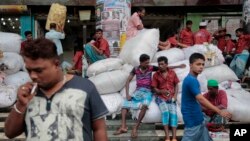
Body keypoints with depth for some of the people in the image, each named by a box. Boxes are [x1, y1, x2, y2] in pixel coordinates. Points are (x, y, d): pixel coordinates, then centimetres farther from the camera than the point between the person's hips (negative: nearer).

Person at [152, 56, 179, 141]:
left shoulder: (172, 73, 6)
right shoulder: (156, 75, 2)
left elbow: (176, 85, 12)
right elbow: (154, 88, 4)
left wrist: (175, 95, -4)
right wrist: (161, 91, -17)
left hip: (171, 97, 2)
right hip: (161, 97, -1)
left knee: (173, 113, -23)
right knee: (165, 111, -29)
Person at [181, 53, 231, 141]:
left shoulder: (191, 79, 10)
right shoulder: (191, 80, -21)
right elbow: (201, 99, -27)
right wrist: (220, 111, -26)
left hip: (198, 119, 10)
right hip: (192, 119, -10)